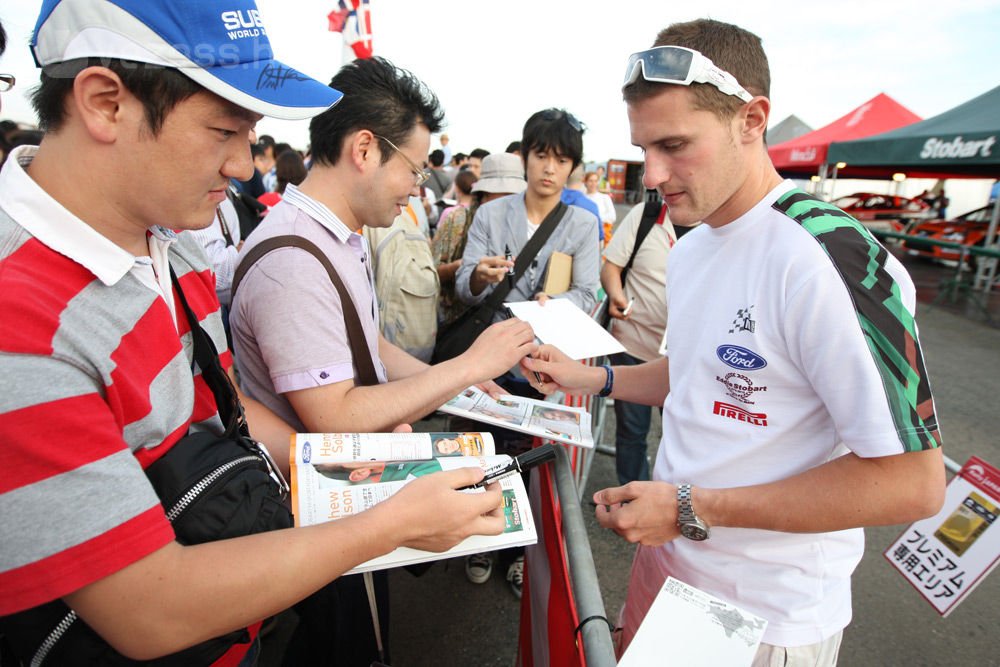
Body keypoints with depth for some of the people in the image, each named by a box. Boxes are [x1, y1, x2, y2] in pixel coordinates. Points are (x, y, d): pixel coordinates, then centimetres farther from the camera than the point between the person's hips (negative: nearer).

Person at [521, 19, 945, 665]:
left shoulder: (832, 259, -26)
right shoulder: (688, 250, 2)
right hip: (665, 553, 8)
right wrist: (591, 378, 0)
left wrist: (693, 509, -24)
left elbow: (913, 481, -24)